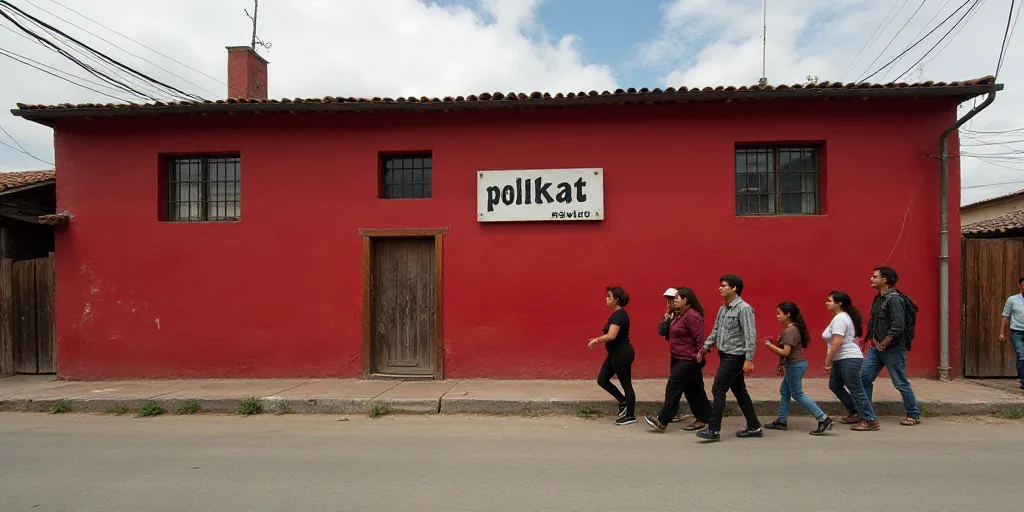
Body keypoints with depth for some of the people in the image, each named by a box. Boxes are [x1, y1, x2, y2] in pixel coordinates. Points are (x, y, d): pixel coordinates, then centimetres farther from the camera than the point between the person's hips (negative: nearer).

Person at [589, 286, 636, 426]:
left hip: (622, 354, -10)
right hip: (615, 354, 10)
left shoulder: (619, 315, -20)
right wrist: (598, 340, 10)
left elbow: (611, 336, -30)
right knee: (602, 380, 12)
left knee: (626, 384, 3)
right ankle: (624, 402, 25)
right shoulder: (617, 314, 11)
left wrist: (596, 340, -16)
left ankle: (631, 416, 16)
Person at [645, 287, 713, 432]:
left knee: (673, 387, -5)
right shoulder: (682, 315, 13)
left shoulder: (691, 316, -19)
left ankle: (662, 421, 1)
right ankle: (704, 418, 24)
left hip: (688, 360, -10)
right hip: (683, 359, 10)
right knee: (694, 390, 15)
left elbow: (699, 337, -23)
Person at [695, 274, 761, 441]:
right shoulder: (722, 309, 11)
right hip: (725, 355, 9)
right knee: (739, 391, 14)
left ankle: (714, 429, -2)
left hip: (735, 357, -9)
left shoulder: (744, 308, -15)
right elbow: (715, 331, 18)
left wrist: (749, 359, -26)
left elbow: (750, 335, -20)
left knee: (718, 390, -8)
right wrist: (704, 349, 17)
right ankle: (754, 427, 24)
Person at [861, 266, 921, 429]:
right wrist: (873, 338, 6)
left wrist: (883, 344, -17)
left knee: (901, 383, 5)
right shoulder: (878, 299, 12)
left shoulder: (894, 299, -16)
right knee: (865, 378, 2)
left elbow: (897, 326, -22)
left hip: (893, 349, -8)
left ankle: (914, 415, 25)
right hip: (876, 347, 8)